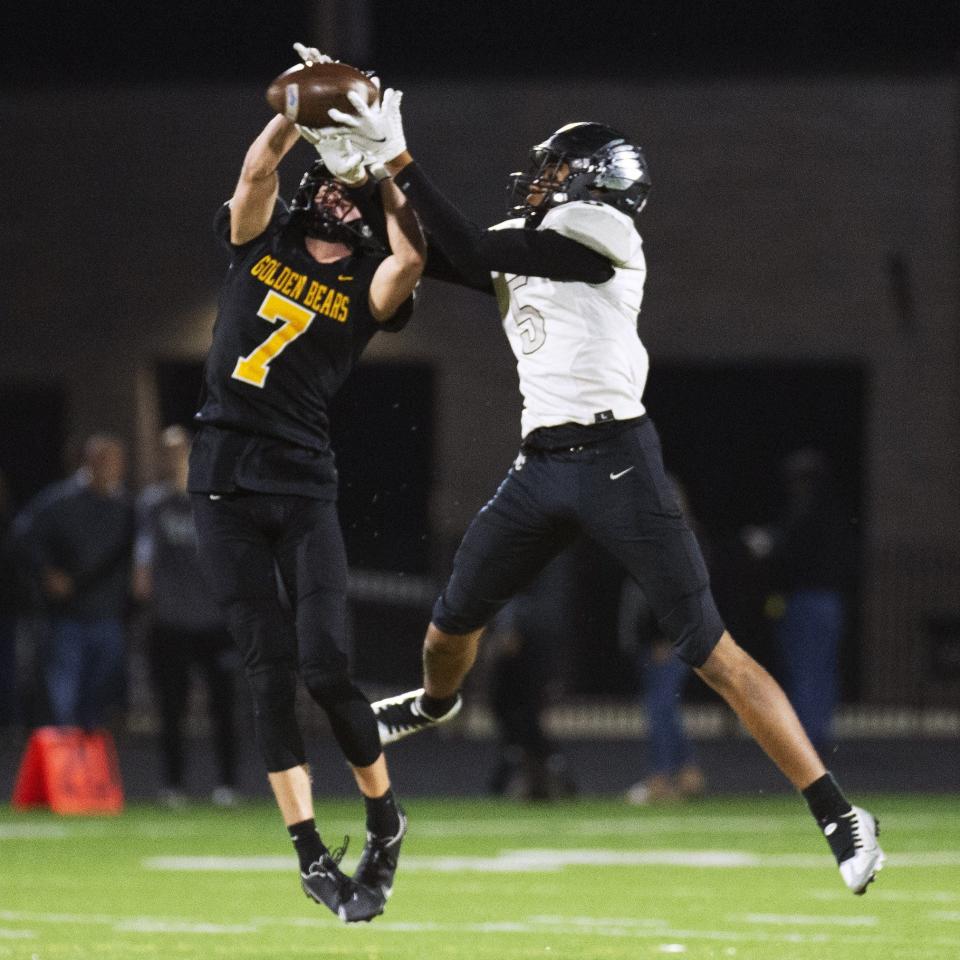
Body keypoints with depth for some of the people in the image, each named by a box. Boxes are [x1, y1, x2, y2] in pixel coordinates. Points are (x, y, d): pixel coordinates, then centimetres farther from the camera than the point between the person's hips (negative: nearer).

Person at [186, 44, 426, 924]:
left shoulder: (367, 285, 5)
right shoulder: (262, 241, 10)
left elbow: (412, 257, -16)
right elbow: (258, 168, -8)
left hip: (305, 487, -1)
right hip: (225, 486, 1)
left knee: (325, 668, -11)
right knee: (271, 672, -1)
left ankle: (385, 821, 11)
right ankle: (311, 855, 2)